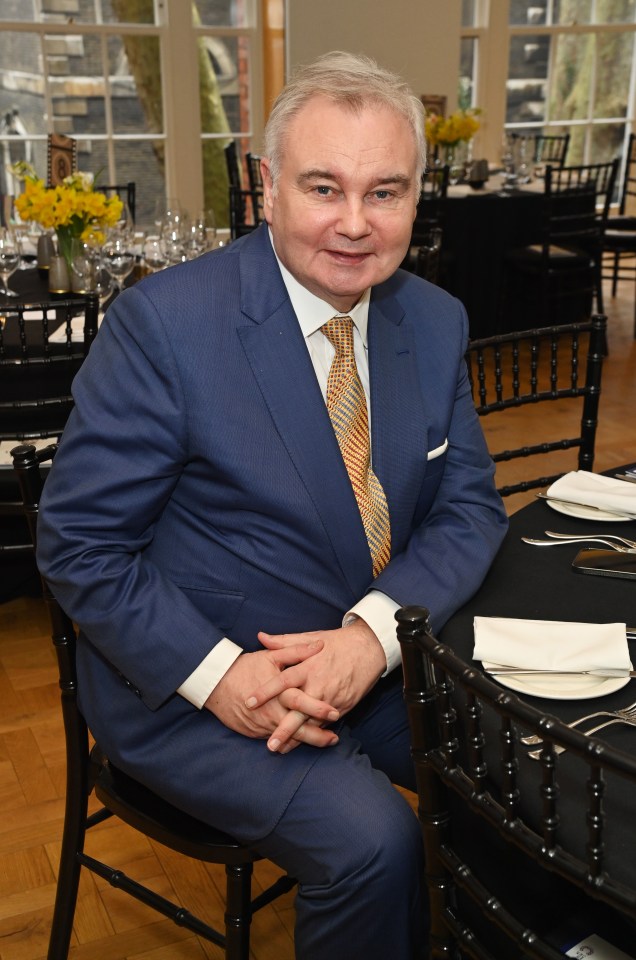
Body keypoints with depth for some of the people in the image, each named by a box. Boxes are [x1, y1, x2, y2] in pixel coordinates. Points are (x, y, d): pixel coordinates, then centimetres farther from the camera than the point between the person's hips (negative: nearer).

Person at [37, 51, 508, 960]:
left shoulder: (436, 321, 0)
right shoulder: (164, 321, -18)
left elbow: (470, 506, 1)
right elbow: (76, 543, -13)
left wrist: (374, 631, -18)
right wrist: (216, 672, -24)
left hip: (376, 657, 6)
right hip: (184, 683, -5)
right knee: (371, 841, -24)